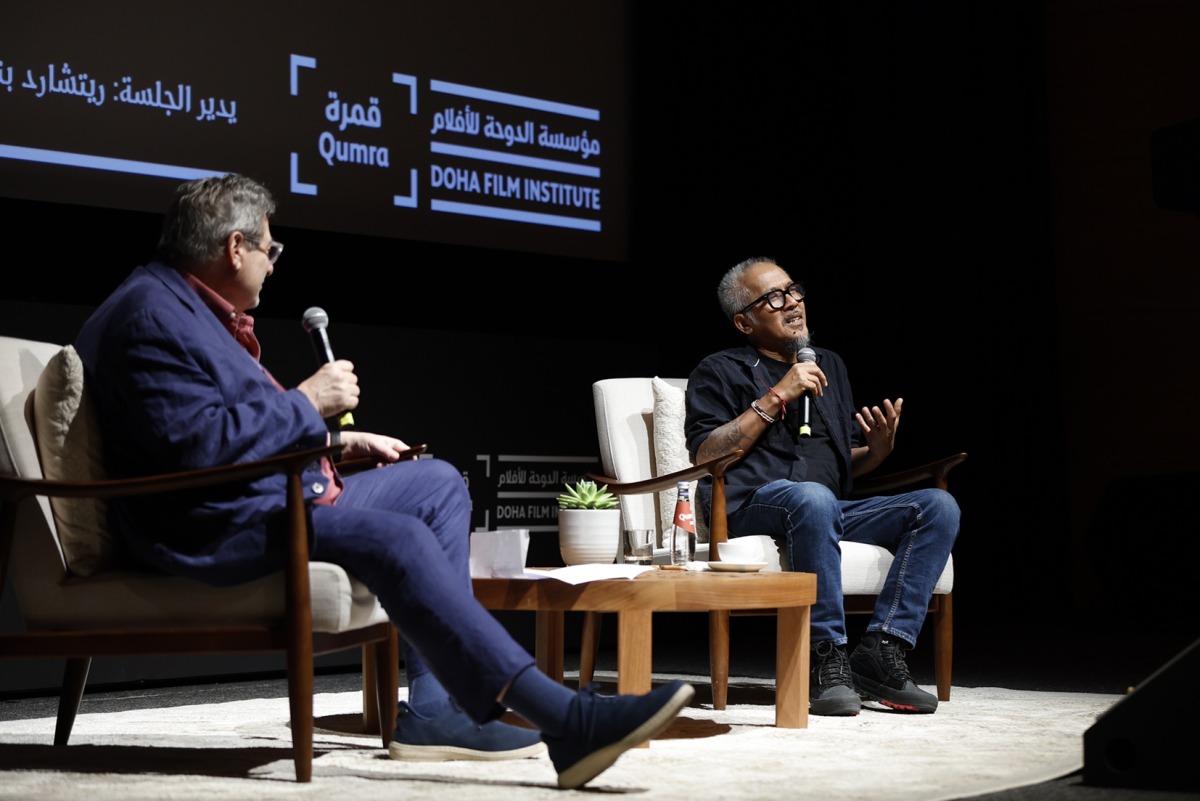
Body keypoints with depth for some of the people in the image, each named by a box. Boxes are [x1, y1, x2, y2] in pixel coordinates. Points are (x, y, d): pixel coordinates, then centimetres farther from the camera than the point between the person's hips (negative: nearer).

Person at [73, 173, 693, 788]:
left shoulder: (192, 303, 20)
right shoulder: (150, 315, -14)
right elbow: (198, 442, -26)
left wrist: (340, 440, 21)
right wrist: (308, 401, -15)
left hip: (275, 496, 12)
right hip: (211, 529, -12)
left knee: (438, 483, 13)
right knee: (396, 538, -32)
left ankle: (434, 709, 1)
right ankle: (566, 721, -36)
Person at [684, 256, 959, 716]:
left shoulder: (830, 366, 27)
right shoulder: (720, 372, 10)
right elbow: (705, 457, -7)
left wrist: (879, 449, 2)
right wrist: (776, 397, -8)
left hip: (831, 511, 6)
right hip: (752, 507, -6)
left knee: (938, 507, -15)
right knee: (812, 497, -40)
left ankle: (880, 654, -24)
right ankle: (826, 660, -32)